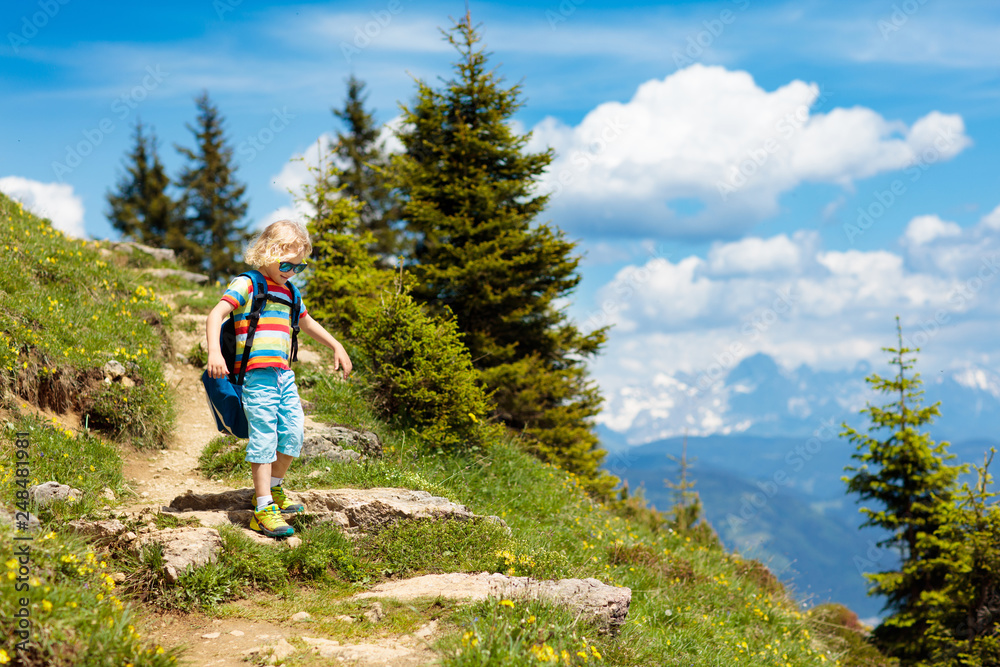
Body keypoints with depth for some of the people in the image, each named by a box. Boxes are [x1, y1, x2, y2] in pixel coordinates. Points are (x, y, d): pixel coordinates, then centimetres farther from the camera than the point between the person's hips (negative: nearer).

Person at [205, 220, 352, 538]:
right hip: (257, 373, -7)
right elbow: (216, 314, -16)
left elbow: (307, 323, 38)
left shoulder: (288, 293, 20)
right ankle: (263, 510, -10)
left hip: (284, 375, 8)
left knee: (293, 431, 5)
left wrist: (337, 347, 38)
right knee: (264, 437, -11)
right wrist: (214, 351, -30)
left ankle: (272, 489, 27)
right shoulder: (247, 285, -4)